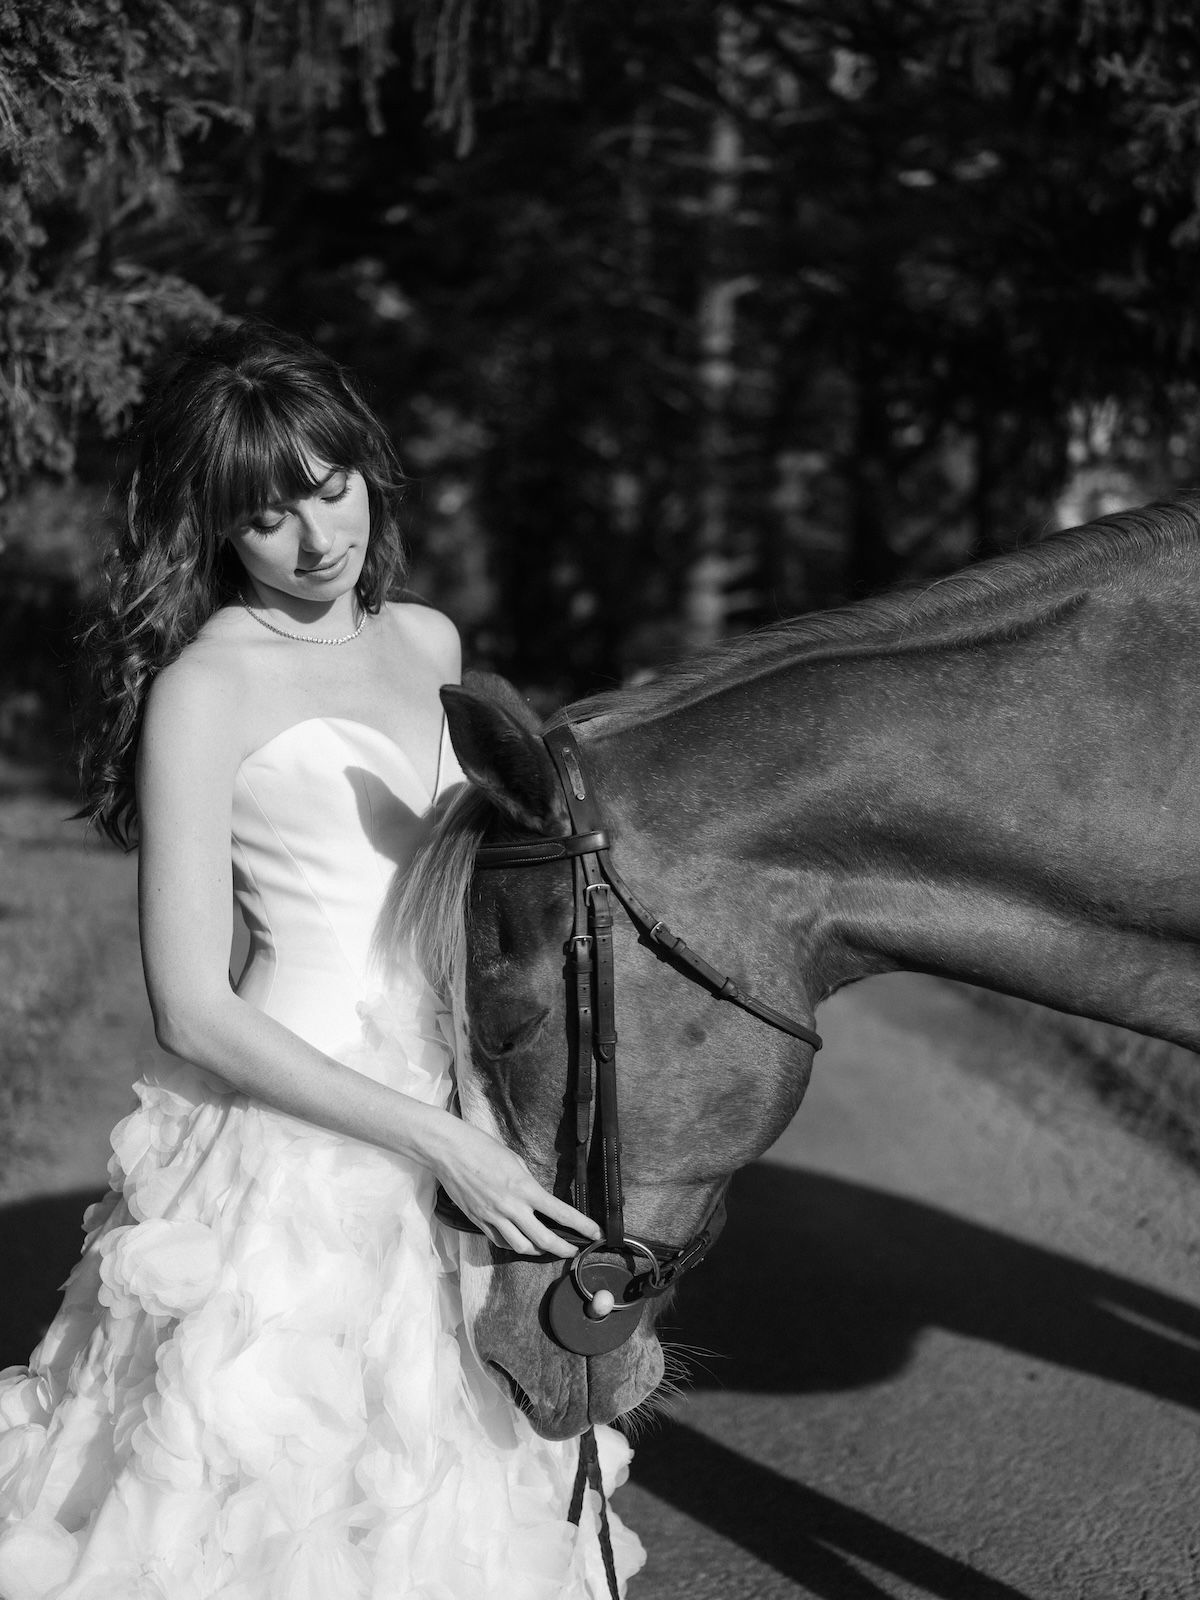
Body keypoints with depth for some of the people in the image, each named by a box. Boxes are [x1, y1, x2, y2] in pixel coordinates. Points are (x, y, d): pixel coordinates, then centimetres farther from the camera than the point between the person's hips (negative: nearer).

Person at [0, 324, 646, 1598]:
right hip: (301, 1149, -6)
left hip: (455, 1124, 6)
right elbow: (194, 1014, -16)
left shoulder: (429, 645, 7)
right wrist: (434, 1141, -20)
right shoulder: (201, 690, -12)